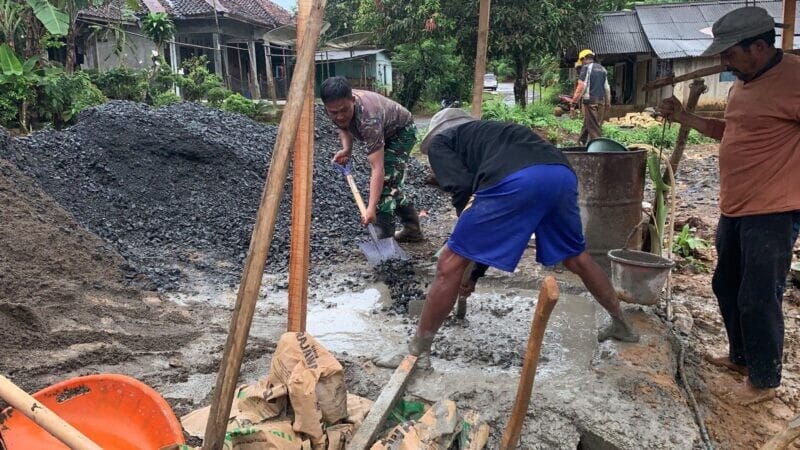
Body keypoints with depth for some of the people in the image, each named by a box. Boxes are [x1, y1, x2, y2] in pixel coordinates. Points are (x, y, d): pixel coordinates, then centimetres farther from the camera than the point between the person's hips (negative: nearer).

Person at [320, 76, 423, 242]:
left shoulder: (368, 117, -44)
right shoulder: (336, 109, -24)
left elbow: (377, 168, -47)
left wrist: (371, 208, -53)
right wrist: (346, 149, -20)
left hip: (401, 131, -8)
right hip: (383, 133, 8)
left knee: (385, 180, -20)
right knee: (391, 182, 13)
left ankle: (383, 239, -14)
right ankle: (412, 229, 26)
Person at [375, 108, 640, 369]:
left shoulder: (439, 142, 26)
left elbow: (462, 189, 4)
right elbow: (499, 224, 44)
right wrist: (476, 272, 49)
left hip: (514, 180, -7)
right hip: (561, 173, 8)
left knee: (450, 265, 7)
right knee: (576, 258, 32)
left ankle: (417, 353, 16)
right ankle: (622, 325, 50)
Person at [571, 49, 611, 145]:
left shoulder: (586, 68, -6)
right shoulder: (602, 68, 16)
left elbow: (581, 86, -14)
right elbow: (607, 87, 18)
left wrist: (574, 101, -12)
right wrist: (608, 102, 23)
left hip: (590, 100, -7)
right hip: (601, 101, 7)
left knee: (592, 125, -5)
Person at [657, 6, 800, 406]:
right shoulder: (742, 83, 10)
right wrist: (684, 117, 14)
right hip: (733, 210, 9)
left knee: (759, 299, 1)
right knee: (726, 287, 20)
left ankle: (764, 380, 19)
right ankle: (741, 356, 39)